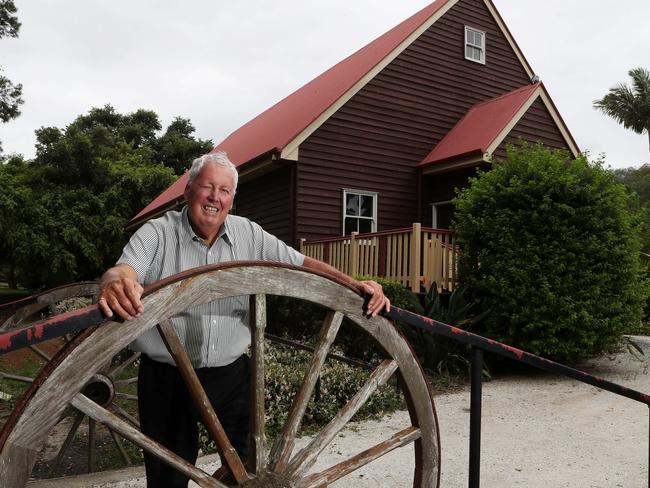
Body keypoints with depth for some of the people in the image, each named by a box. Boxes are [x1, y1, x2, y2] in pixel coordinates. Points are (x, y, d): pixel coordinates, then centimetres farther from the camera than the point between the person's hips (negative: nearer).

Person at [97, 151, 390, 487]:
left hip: (231, 375, 3)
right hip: (167, 379, -2)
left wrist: (354, 285, -16)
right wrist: (115, 285, -49)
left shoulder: (249, 234, 1)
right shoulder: (157, 233, -7)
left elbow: (303, 264, 0)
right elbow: (122, 271, -23)